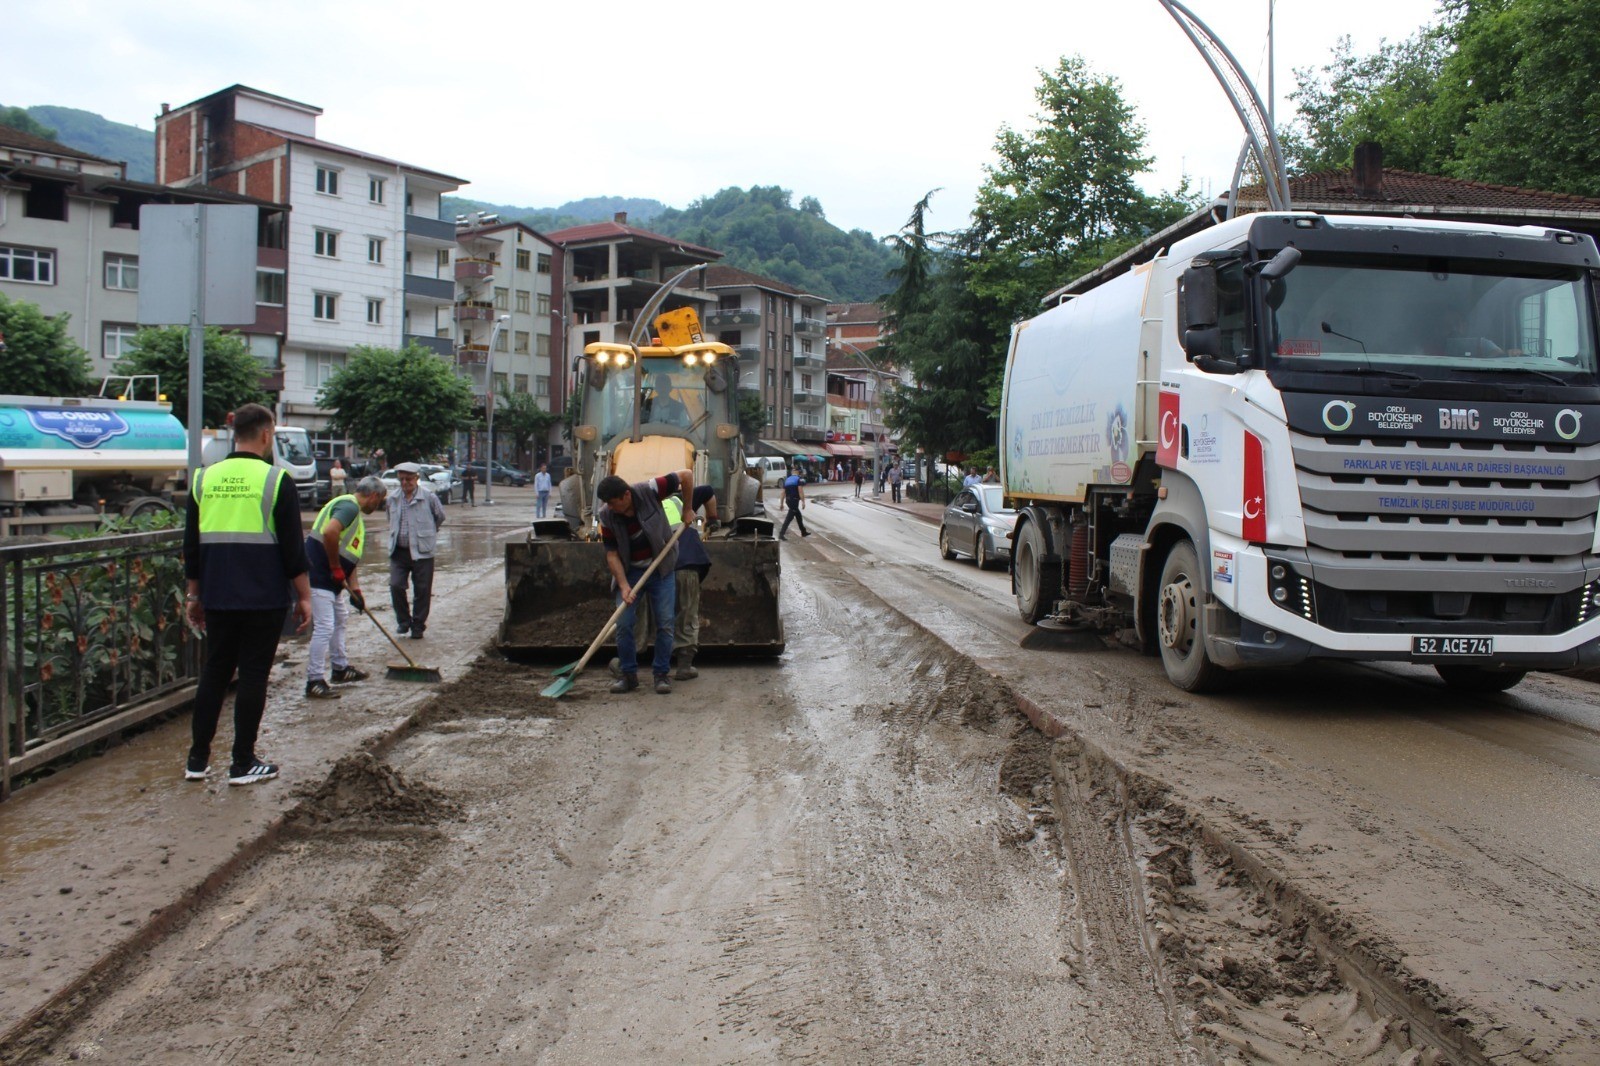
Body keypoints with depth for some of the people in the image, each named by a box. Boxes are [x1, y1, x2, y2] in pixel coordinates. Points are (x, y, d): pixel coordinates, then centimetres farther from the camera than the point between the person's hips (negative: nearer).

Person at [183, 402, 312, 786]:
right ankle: (243, 764, 7)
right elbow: (293, 545, -9)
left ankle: (197, 760, 18)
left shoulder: (205, 478, 6)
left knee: (214, 673, 14)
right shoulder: (275, 479, -8)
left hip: (217, 599, 5)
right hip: (263, 599, -4)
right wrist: (304, 596, -1)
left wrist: (194, 595, 20)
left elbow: (191, 544, 12)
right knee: (253, 676, 2)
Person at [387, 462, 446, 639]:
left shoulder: (428, 496, -8)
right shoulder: (392, 497, 4)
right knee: (396, 586, -7)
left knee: (422, 591, 3)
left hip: (422, 551, -3)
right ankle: (404, 622, 12)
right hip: (398, 551, 3)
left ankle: (418, 626, 17)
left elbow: (440, 516, 7)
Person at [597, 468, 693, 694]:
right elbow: (612, 554, -11)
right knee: (623, 623, -6)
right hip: (629, 571, 1)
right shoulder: (606, 516, -16)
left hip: (661, 568, -1)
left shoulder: (649, 491, -23)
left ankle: (661, 673, 10)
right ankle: (629, 675, 7)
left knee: (665, 623, -2)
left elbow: (687, 475, -15)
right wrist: (624, 586, -21)